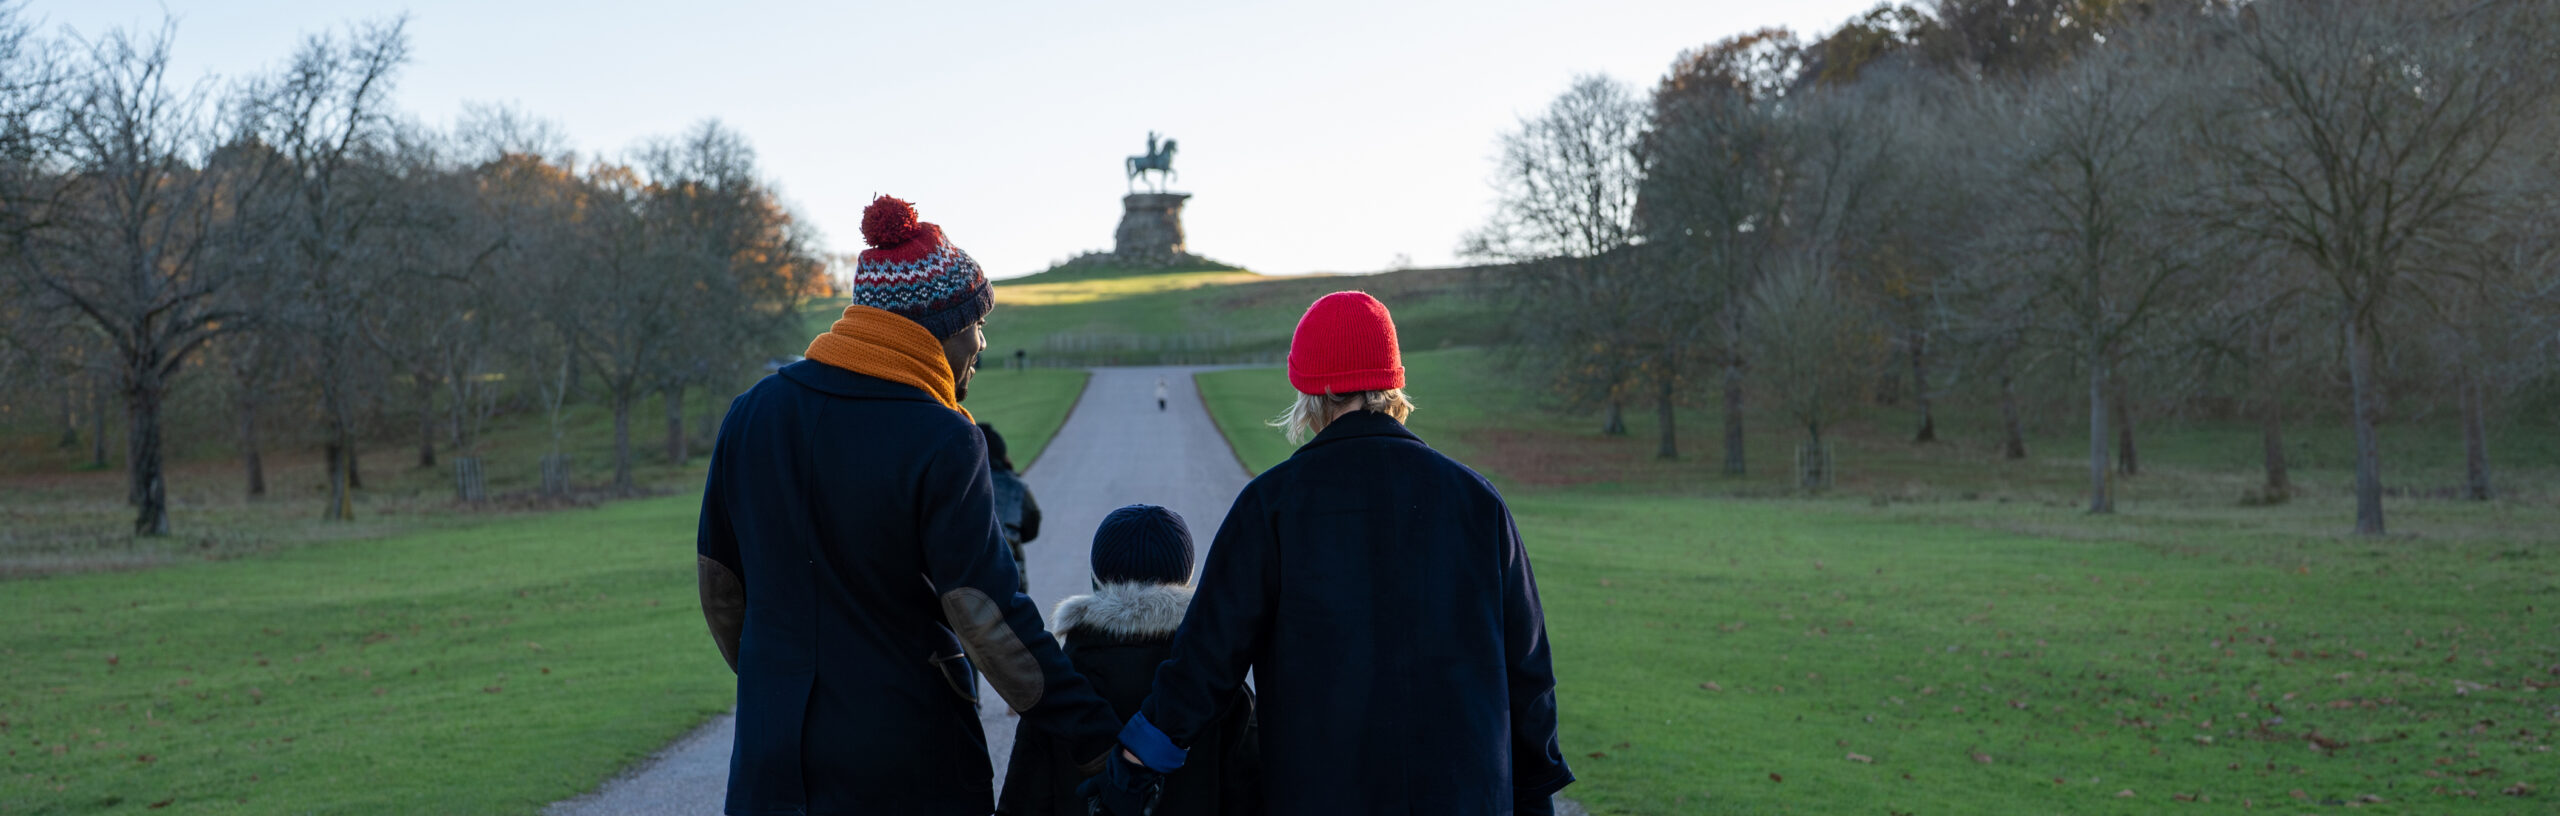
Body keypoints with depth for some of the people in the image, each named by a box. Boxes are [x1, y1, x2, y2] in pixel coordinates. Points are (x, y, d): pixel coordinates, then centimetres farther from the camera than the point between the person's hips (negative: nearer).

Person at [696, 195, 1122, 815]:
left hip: (775, 752, 5)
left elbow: (718, 582, 11)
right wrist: (1097, 739, -13)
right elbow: (988, 620, -20)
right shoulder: (941, 444, -16)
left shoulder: (752, 414, 2)